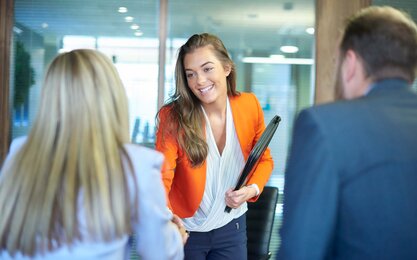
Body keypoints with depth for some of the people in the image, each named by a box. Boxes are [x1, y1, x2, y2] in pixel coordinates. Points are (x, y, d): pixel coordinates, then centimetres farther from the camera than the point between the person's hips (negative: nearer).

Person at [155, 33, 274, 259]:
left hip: (232, 227, 3)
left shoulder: (250, 106, -10)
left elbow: (264, 160, 5)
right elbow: (162, 176, -28)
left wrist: (252, 189, -15)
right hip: (184, 229, -2)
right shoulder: (173, 117, -20)